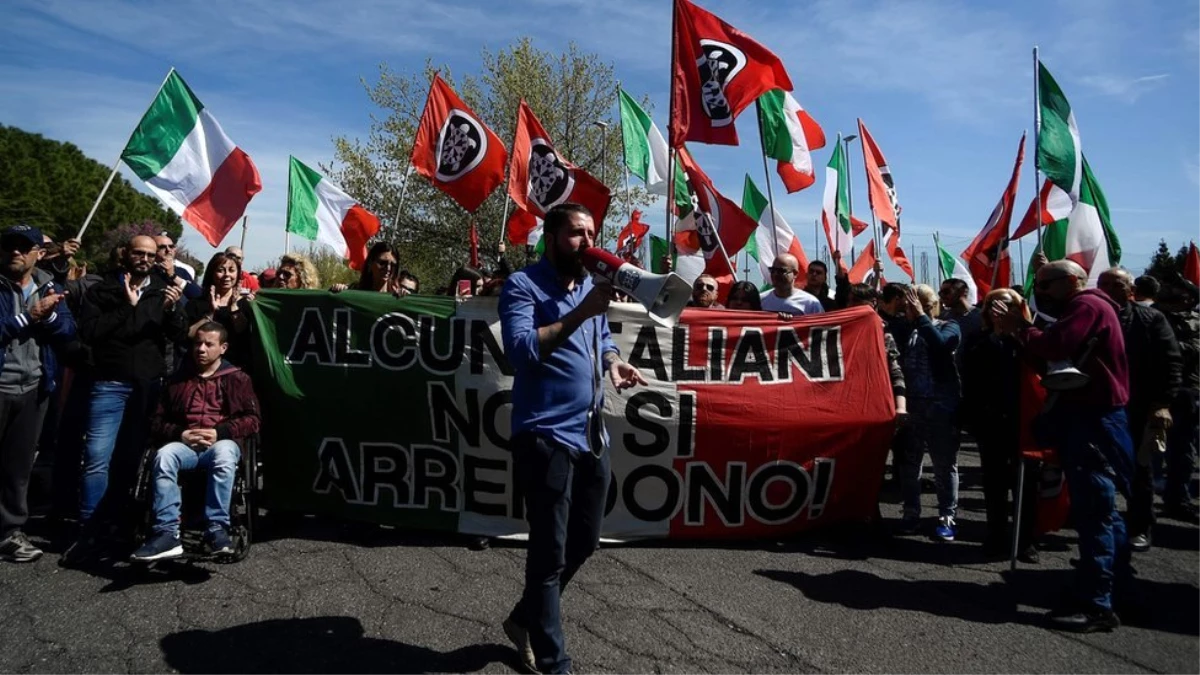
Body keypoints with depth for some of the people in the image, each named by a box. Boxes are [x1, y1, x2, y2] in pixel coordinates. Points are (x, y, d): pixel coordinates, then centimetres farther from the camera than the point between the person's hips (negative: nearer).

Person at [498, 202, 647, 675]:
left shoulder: (591, 284, 13)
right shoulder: (523, 286, -8)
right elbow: (521, 350, -23)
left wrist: (613, 361, 0)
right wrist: (581, 312, -27)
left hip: (592, 435, 8)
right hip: (546, 436, -8)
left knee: (584, 542, 18)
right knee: (551, 553, 1)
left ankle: (525, 619, 40)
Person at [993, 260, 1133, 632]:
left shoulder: (1087, 306, -12)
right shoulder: (1092, 306, 21)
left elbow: (1053, 348, -26)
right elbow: (1058, 350, 13)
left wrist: (1017, 328, -11)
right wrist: (1026, 326, 0)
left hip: (1091, 421, -11)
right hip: (1090, 417, 11)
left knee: (1092, 512, -9)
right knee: (1100, 509, 17)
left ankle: (1096, 605, -6)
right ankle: (1118, 586, 28)